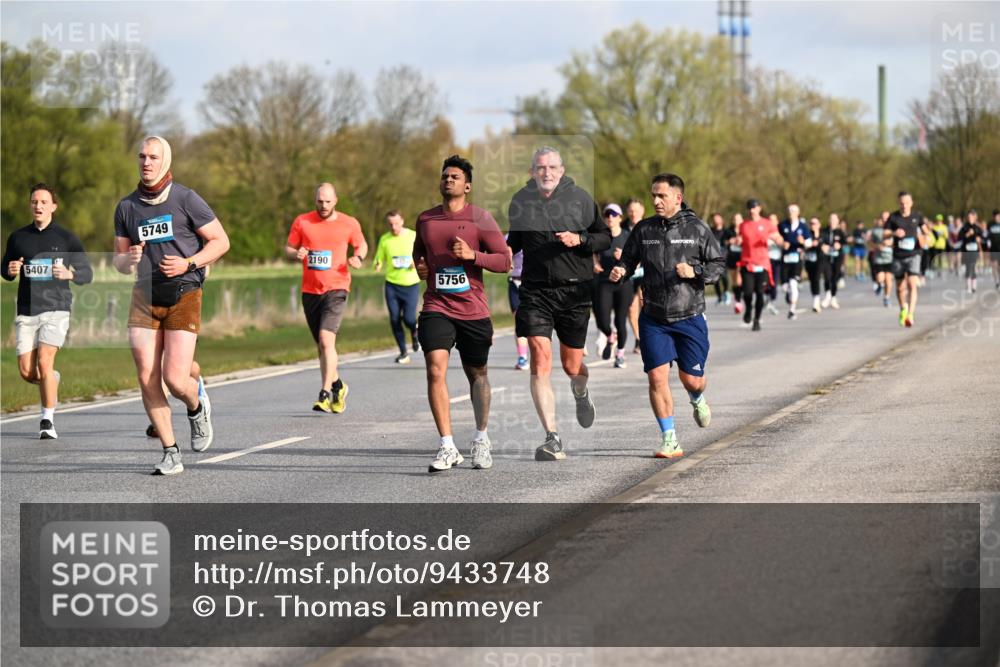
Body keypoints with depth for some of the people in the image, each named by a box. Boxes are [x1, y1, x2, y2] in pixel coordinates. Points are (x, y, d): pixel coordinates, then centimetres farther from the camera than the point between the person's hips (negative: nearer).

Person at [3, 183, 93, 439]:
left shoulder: (66, 238, 1)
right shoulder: (18, 237, 9)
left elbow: (87, 273, 4)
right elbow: (5, 270, 19)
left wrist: (70, 274, -18)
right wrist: (10, 271, -6)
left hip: (56, 309, -3)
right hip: (26, 312, 3)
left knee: (44, 362, -18)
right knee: (27, 372, -3)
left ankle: (47, 421, -7)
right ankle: (52, 379, 33)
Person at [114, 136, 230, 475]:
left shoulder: (186, 199, -5)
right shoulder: (127, 207, 8)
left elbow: (220, 241, -1)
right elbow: (119, 261, 14)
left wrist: (188, 263, -15)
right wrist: (129, 260, -11)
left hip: (184, 296, -4)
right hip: (145, 296, 4)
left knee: (175, 380, -12)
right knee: (147, 380, -6)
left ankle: (197, 408, 24)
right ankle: (171, 455, 4)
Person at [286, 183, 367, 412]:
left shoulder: (349, 224, 2)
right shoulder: (302, 222, 4)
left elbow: (361, 245, 17)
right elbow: (288, 248, 10)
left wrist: (358, 258, -5)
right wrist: (296, 254, -13)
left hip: (336, 289, -4)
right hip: (310, 290, 4)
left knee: (326, 338, -20)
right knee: (321, 344, 12)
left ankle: (325, 393, -20)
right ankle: (338, 385, 33)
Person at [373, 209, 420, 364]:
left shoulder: (414, 237, -2)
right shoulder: (384, 240, 2)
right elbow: (378, 260, 7)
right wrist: (378, 266, -17)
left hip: (411, 284, -2)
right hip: (392, 284, 2)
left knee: (409, 319, -10)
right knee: (395, 319, -3)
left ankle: (414, 333, 27)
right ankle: (403, 353, 11)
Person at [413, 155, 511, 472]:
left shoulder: (481, 218, -2)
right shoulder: (425, 219, 9)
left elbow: (505, 260, -4)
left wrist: (473, 255, -18)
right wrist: (419, 265, 7)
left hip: (474, 311, -1)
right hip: (436, 308, 1)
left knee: (477, 375, 12)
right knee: (435, 370, -16)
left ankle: (481, 440, 31)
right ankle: (447, 448, -16)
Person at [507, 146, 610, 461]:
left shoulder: (579, 198, -2)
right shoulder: (520, 201, 4)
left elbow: (605, 237, 4)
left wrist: (579, 239, -14)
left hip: (575, 291, -1)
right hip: (535, 291, 1)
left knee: (571, 365, 9)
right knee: (540, 361, -14)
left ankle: (581, 393, 49)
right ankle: (552, 438, -14)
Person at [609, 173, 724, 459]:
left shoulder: (698, 229, -3)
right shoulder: (644, 229, 3)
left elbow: (719, 265, 1)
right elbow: (629, 259, 11)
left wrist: (695, 272, -17)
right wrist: (620, 271, -12)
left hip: (690, 318, -1)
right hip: (653, 319, 1)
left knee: (691, 379, 4)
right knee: (657, 378, -8)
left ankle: (697, 399, 43)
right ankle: (669, 440, 2)